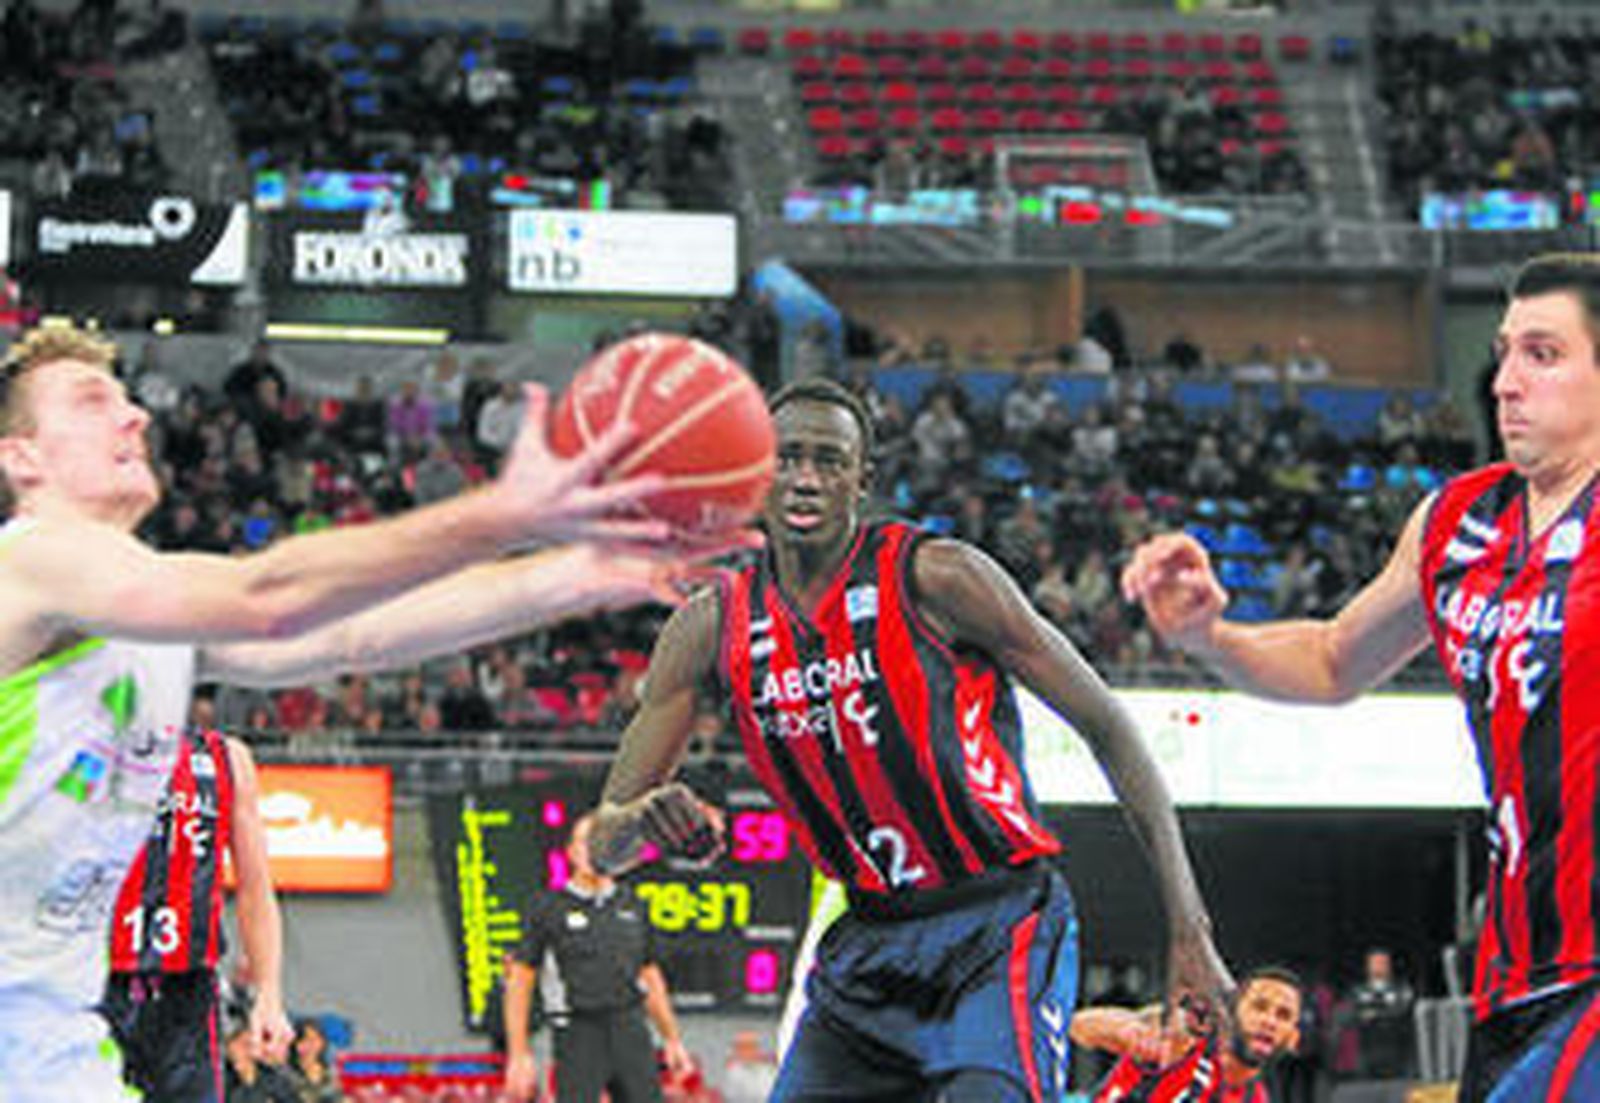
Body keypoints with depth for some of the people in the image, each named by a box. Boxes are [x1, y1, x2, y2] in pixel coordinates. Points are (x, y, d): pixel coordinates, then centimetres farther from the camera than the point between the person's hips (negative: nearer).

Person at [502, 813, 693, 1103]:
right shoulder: (548, 908, -3)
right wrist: (518, 1056, -10)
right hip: (578, 1038, -4)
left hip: (631, 1035, 4)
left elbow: (650, 977, 18)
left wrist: (673, 1040, 14)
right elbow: (518, 983, -4)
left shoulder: (630, 906, 11)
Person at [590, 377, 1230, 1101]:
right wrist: (641, 821, -24)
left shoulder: (934, 579, -10)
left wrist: (1190, 935, -9)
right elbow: (604, 845, 4)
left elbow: (1107, 728, -5)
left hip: (998, 932, -5)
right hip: (868, 944, 5)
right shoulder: (714, 627, 3)